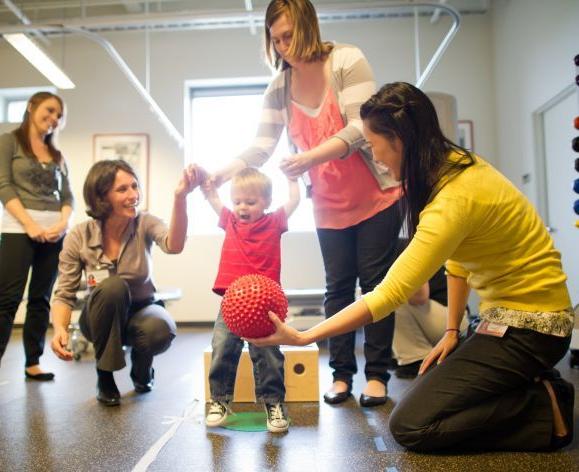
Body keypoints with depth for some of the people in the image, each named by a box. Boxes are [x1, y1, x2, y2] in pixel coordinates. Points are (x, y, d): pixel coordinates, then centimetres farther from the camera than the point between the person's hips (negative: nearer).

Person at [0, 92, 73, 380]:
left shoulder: (57, 155, 18)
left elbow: (67, 195, 12)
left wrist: (63, 222, -9)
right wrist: (30, 225, -17)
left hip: (54, 233, 5)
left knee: (41, 299, 6)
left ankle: (33, 362, 12)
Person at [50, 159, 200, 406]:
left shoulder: (145, 224, -17)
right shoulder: (78, 237, -15)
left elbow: (173, 245, -40)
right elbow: (64, 295, -10)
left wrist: (180, 196, -56)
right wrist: (59, 328, -31)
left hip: (141, 310, 0)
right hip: (101, 318, 0)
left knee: (161, 330, -36)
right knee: (113, 286, -35)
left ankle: (141, 368, 4)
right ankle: (104, 376, -12)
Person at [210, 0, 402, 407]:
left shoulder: (347, 61, -12)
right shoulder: (278, 89, 1)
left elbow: (361, 129, -22)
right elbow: (261, 148, -4)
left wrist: (311, 157, -34)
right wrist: (220, 175, -20)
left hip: (376, 197, -4)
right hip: (328, 206, 5)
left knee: (375, 282, 1)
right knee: (338, 286, 8)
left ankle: (377, 375, 11)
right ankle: (342, 374, 18)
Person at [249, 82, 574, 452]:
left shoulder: (454, 199, -28)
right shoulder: (456, 165, 2)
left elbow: (390, 293, -31)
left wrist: (302, 337, -27)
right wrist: (452, 331, 8)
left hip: (527, 326, -9)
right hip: (507, 314, 9)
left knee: (410, 426, -9)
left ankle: (547, 411, -2)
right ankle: (533, 387, 12)